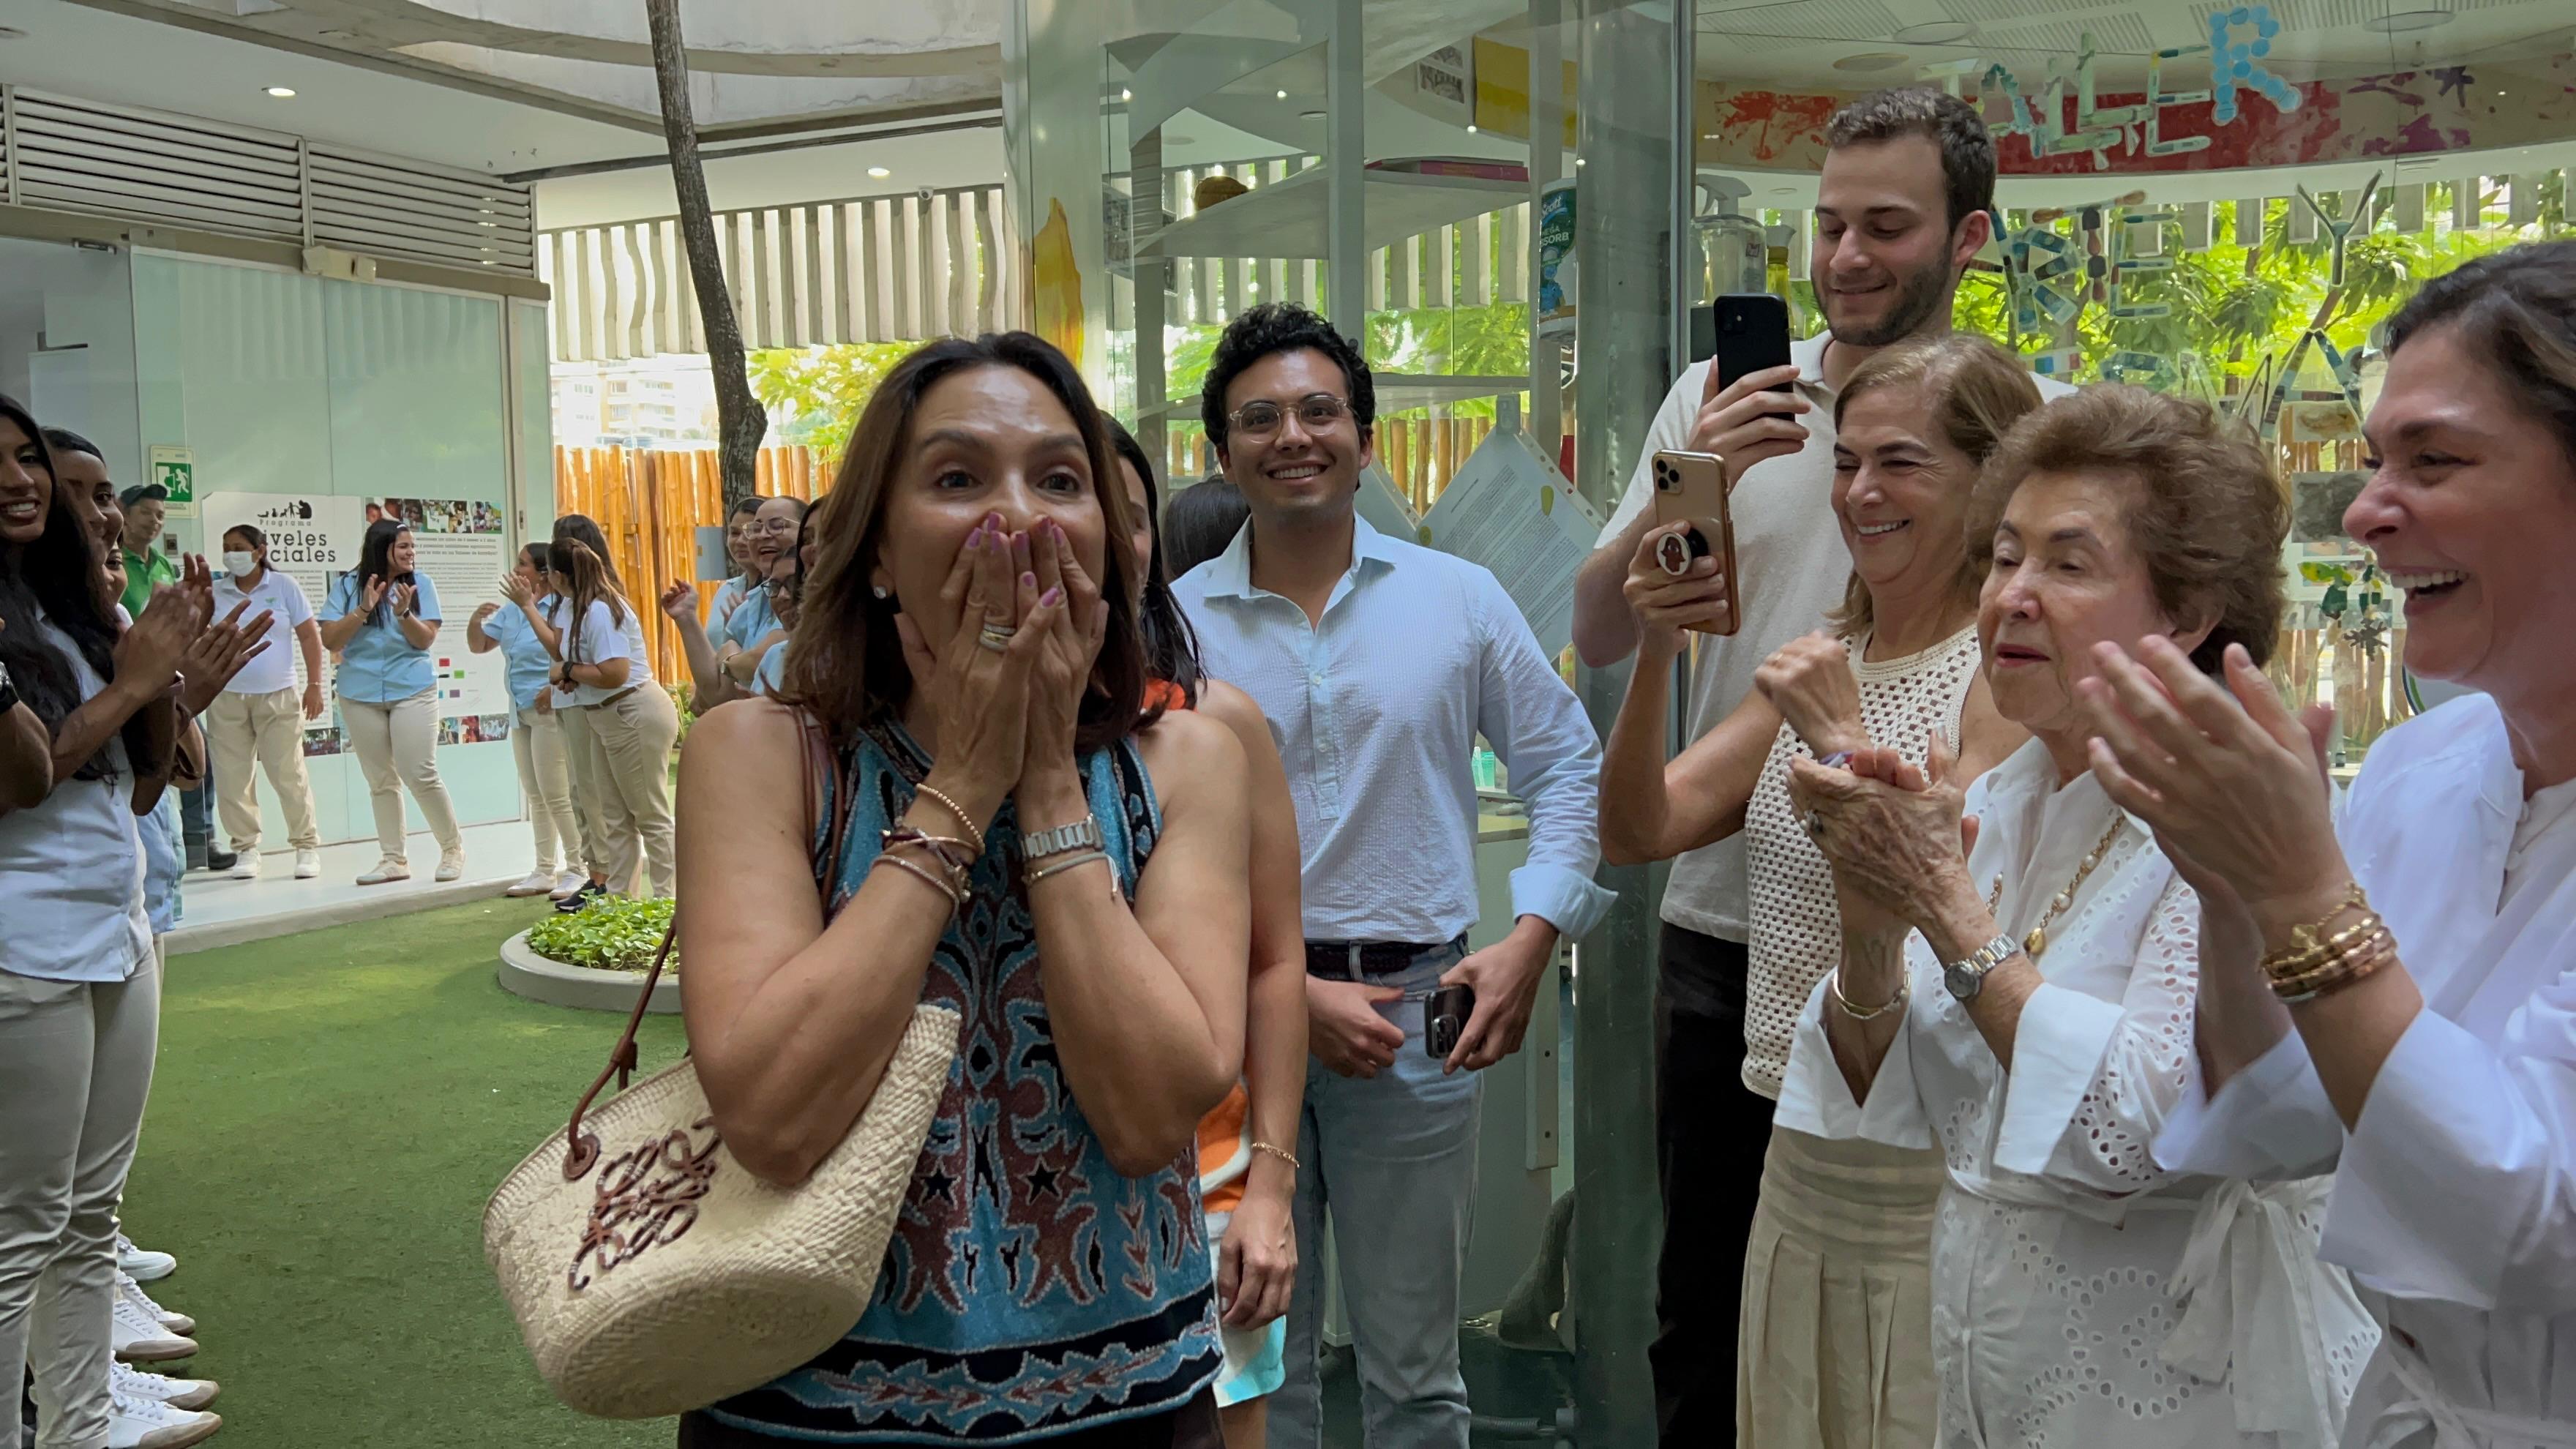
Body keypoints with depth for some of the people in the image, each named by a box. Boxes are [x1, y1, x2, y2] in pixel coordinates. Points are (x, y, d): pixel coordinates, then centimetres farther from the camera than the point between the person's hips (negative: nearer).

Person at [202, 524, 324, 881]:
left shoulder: (283, 586, 2)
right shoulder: (213, 593, 6)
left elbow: (310, 636, 2)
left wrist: (314, 685, -2)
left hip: (278, 696, -2)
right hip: (226, 698, 2)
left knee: (288, 775, -1)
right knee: (233, 778, 3)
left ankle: (307, 847, 9)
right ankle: (246, 849, 13)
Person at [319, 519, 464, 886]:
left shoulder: (419, 584, -3)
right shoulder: (347, 585, -1)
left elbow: (426, 640, -6)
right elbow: (330, 641, -5)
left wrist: (403, 612, -22)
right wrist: (363, 609, -17)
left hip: (413, 691, -2)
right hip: (360, 696, 2)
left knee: (421, 775, -7)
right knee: (381, 781, 7)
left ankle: (453, 847, 9)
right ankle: (394, 859, 14)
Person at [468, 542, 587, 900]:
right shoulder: (512, 610, 10)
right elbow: (478, 646, 17)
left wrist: (553, 689, -28)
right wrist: (476, 618, -2)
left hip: (550, 710, -9)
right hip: (521, 712, 9)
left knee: (557, 795, -5)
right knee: (536, 796, 13)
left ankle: (577, 870, 5)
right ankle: (546, 871, 21)